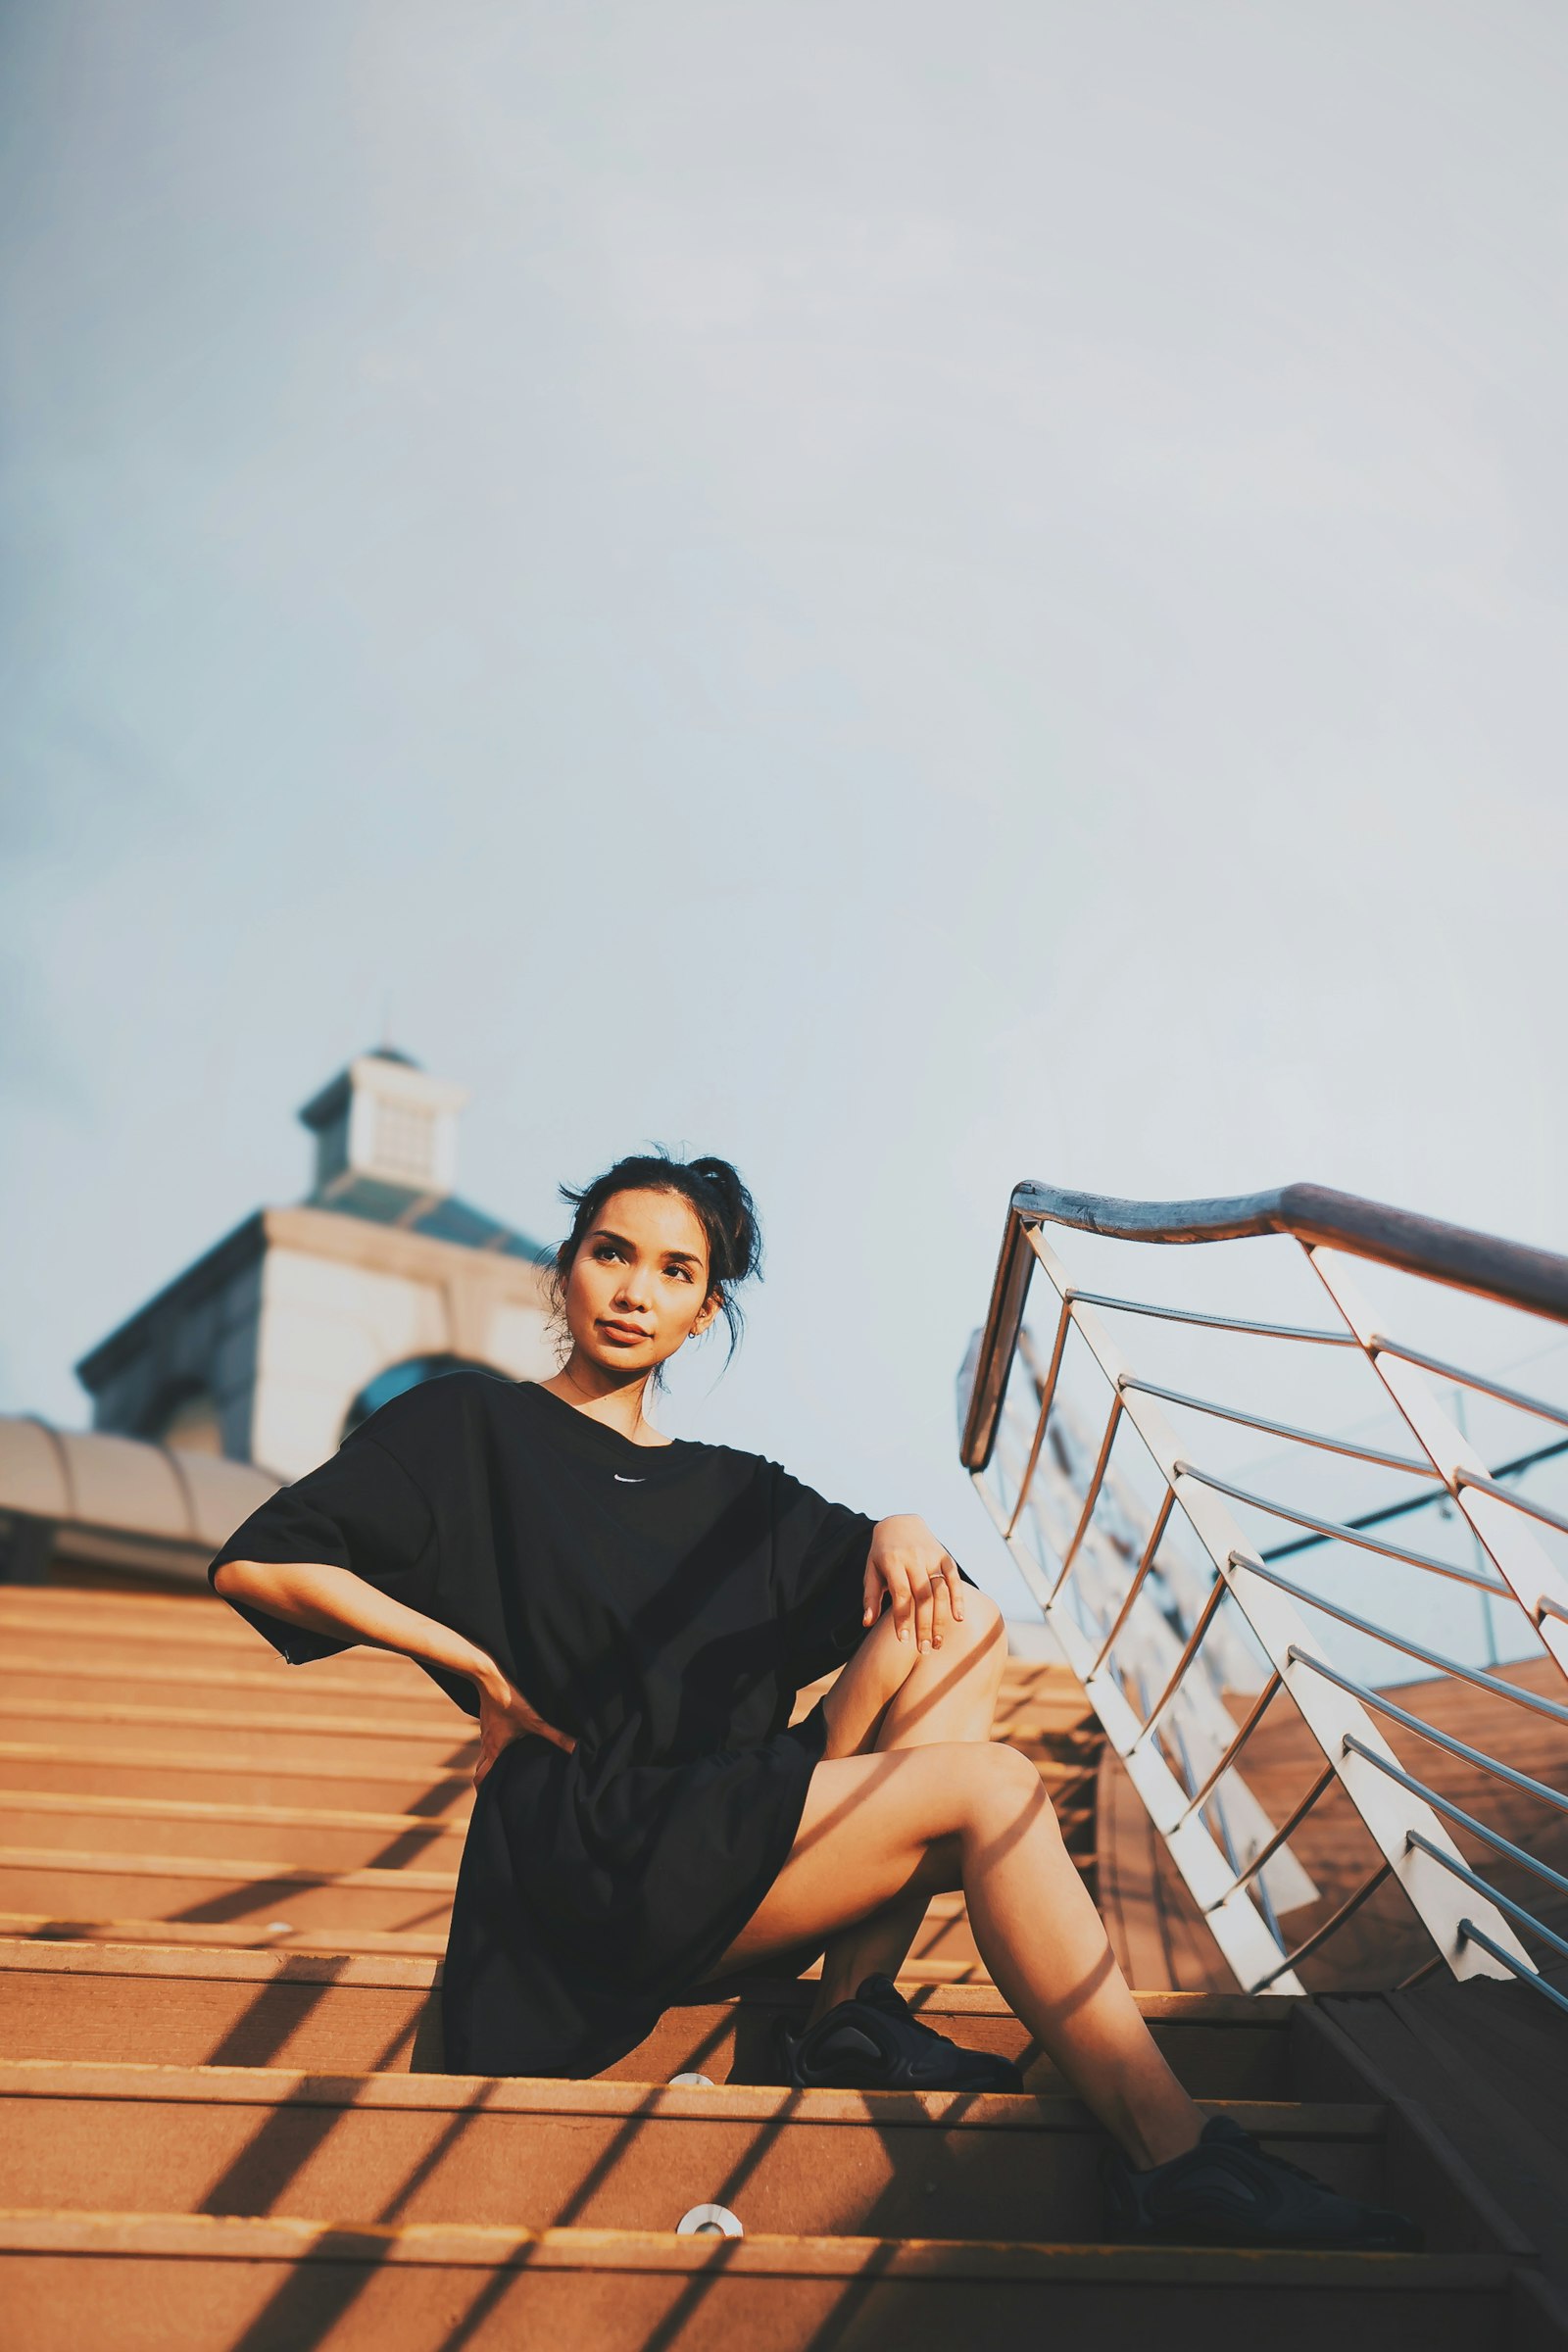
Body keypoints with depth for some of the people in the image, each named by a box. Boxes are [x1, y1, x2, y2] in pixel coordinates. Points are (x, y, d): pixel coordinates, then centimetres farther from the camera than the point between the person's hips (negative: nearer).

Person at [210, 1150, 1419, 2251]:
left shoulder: (732, 1491, 22)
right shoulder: (471, 1428, 6)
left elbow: (901, 1580, 15)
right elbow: (254, 1563, -3)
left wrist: (899, 1532, -11)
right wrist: (484, 1670, -7)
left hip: (742, 1834, 7)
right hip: (598, 1855, -6)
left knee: (965, 1621, -11)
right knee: (991, 1782, -21)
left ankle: (855, 2008, -17)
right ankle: (1171, 2155, -20)